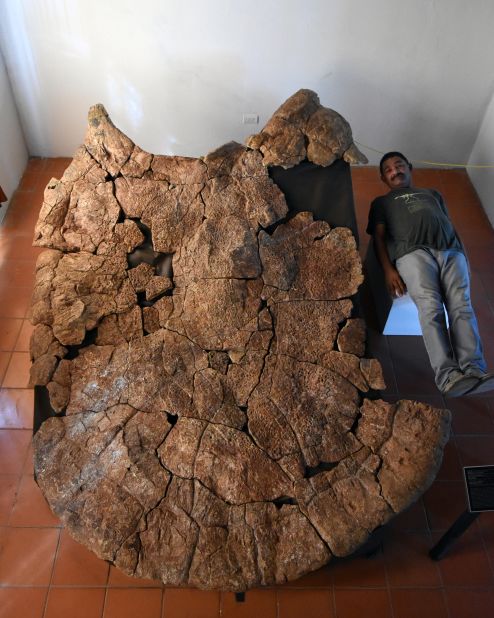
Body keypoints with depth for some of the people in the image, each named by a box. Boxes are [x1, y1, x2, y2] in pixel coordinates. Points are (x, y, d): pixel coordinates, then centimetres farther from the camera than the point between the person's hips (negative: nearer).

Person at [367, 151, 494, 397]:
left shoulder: (432, 194, 41)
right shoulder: (381, 202, 31)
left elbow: (450, 226, 31)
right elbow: (379, 237, 15)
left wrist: (462, 254, 11)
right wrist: (388, 269, -4)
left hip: (451, 250, 3)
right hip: (413, 252, -3)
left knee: (461, 306, -22)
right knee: (431, 307, -28)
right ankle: (447, 376, -42)